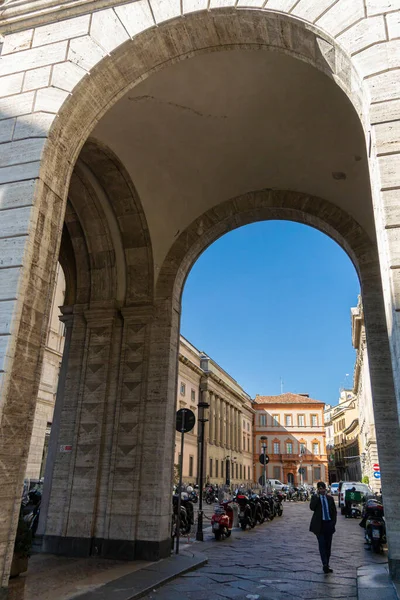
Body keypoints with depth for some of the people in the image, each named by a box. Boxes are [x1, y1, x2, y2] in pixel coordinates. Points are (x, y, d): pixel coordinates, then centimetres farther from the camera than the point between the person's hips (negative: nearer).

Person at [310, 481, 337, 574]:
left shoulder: (330, 498, 9)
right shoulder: (315, 497, -1)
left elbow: (334, 511, 13)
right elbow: (312, 507, -18)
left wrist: (333, 522, 2)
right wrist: (317, 496, -19)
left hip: (329, 524, 4)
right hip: (319, 524, -4)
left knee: (328, 545, 9)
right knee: (322, 544, -10)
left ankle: (326, 565, 18)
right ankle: (325, 565, -13)